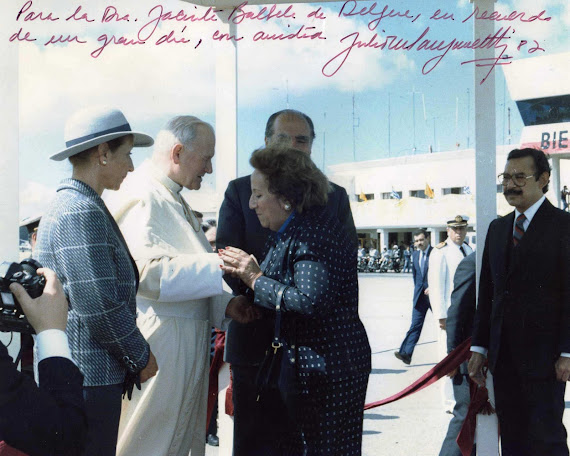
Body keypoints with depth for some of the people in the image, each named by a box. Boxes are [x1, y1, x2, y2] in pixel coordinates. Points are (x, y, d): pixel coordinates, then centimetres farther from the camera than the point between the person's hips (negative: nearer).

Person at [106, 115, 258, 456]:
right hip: (160, 339, -10)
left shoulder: (176, 202, 18)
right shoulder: (141, 198, -13)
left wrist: (225, 304, 6)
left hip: (188, 344, 10)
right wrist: (220, 264, -25)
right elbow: (150, 272, -26)